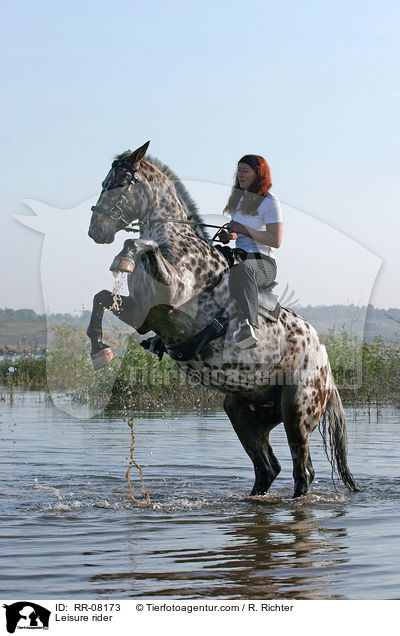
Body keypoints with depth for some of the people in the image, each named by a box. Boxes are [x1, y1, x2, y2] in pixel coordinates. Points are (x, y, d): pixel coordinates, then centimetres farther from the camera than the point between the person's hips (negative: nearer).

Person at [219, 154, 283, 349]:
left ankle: (248, 326, -58)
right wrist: (227, 234, 10)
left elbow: (276, 241, -11)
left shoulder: (270, 201, -4)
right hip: (238, 256, 8)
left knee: (241, 269, -42)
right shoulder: (238, 198, 20)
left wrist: (245, 230, -16)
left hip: (263, 262, -8)